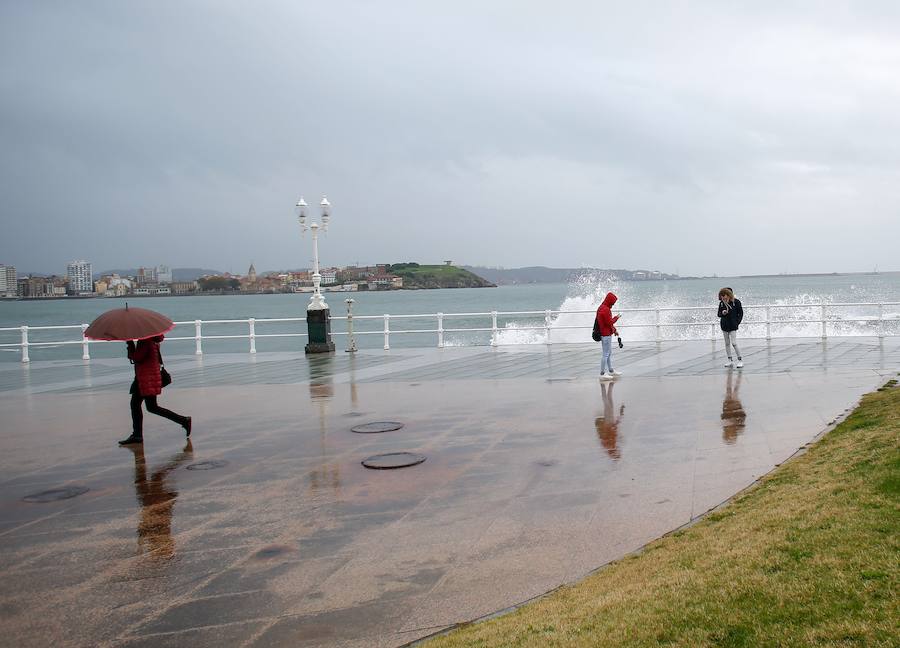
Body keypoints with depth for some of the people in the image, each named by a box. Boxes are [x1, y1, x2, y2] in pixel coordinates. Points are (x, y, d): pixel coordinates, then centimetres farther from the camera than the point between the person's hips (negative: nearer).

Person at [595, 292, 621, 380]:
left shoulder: (602, 308, 13)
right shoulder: (606, 309, -20)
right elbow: (610, 322, -20)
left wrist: (614, 330, 18)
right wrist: (616, 317, -4)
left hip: (607, 334, 11)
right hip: (606, 335, -11)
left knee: (609, 353, 19)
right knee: (606, 354, -6)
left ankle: (611, 371, 29)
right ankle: (602, 374, -3)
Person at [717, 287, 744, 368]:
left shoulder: (736, 302, -8)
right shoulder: (721, 303, 2)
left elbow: (741, 313, 0)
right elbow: (719, 314, 9)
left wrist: (737, 322, -7)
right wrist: (722, 313, -13)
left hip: (732, 326, -5)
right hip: (724, 325, 5)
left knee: (734, 343, -11)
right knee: (727, 343, 9)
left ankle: (740, 360, -2)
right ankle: (730, 361, 16)